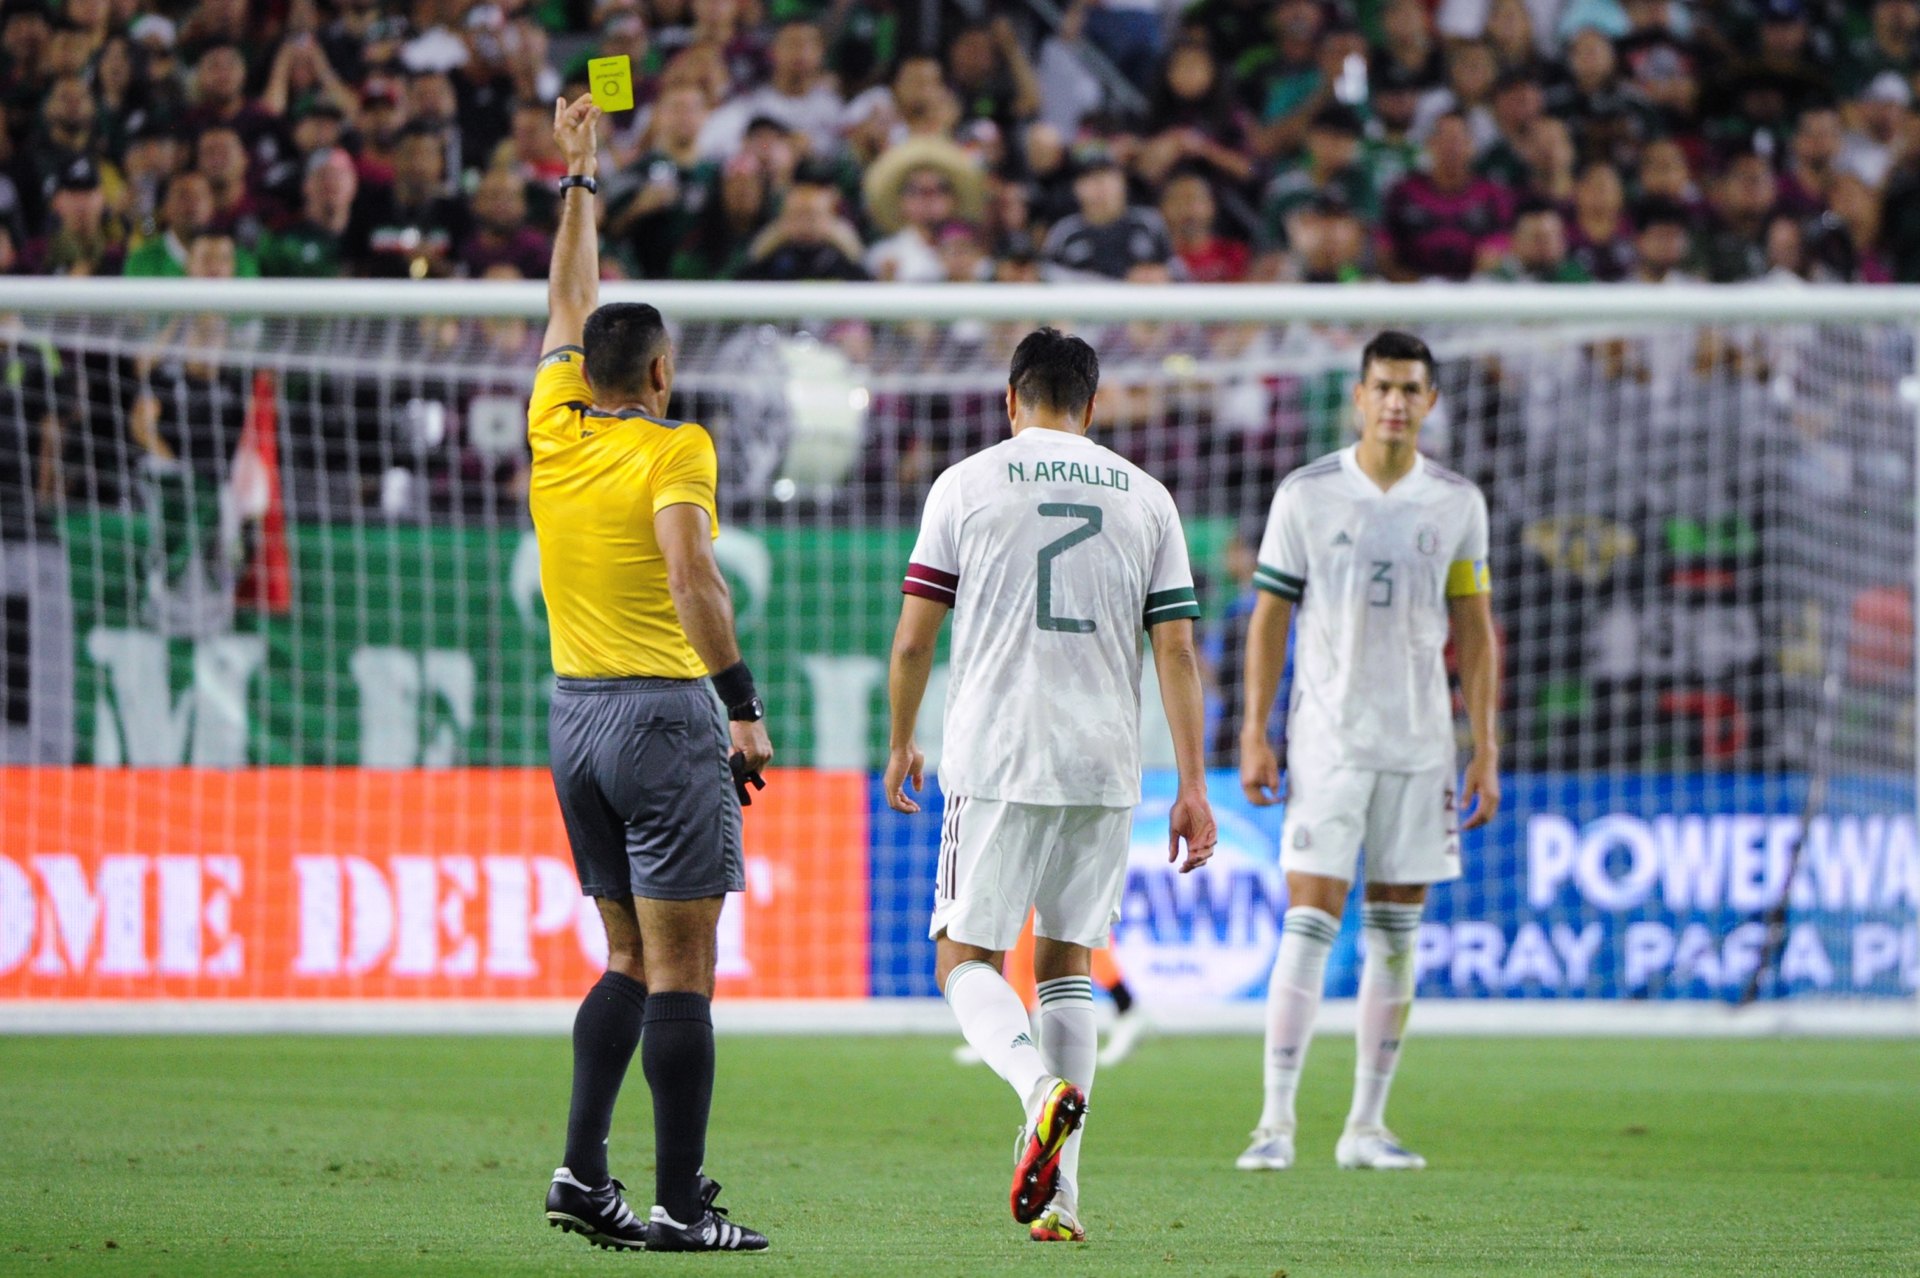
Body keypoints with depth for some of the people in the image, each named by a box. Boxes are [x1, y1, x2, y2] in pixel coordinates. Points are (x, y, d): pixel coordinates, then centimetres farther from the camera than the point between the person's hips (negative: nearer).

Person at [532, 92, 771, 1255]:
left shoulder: (559, 432, 7)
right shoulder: (674, 449, -10)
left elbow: (571, 308, 24)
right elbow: (689, 571, -24)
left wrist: (580, 178, 33)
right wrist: (744, 705, -24)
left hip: (575, 719, 7)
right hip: (664, 713, -7)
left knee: (632, 960, 15)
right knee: (680, 970, -6)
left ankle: (584, 1169, 4)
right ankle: (679, 1204, -8)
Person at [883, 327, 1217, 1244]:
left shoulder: (966, 485, 2)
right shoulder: (1145, 498, 9)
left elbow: (914, 637, 2)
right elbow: (1176, 652, 4)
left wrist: (901, 746, 16)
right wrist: (1192, 787, 5)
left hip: (994, 759, -3)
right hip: (1104, 765, 3)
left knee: (967, 960, 5)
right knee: (1066, 961, 13)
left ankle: (1043, 1088, -26)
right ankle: (1058, 1192, 5)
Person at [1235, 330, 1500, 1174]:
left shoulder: (1457, 504, 6)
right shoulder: (1306, 495, -1)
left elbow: (1474, 631, 11)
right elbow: (1270, 617, 3)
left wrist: (1485, 750, 6)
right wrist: (1255, 737, -3)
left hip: (1421, 744, 3)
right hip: (1327, 742, -3)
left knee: (1396, 935, 4)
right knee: (1309, 923, -10)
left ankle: (1366, 1127, 10)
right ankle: (1276, 1122, -10)